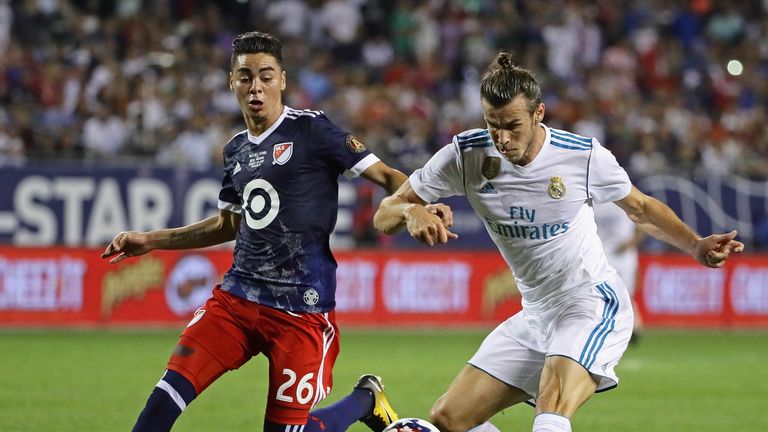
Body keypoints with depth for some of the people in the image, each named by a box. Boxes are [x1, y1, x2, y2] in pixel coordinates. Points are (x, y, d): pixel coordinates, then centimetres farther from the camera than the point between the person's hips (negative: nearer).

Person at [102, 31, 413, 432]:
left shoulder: (311, 129, -6)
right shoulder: (236, 150, 12)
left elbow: (385, 175, -8)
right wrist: (150, 241, 24)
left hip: (300, 308, -5)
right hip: (237, 295, 5)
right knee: (172, 388, -11)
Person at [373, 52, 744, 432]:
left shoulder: (584, 156, -14)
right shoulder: (466, 154, -10)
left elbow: (640, 208, 5)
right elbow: (384, 216, -7)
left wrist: (697, 247, -10)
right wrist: (411, 212, -31)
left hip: (593, 304, -5)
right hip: (535, 315, 5)